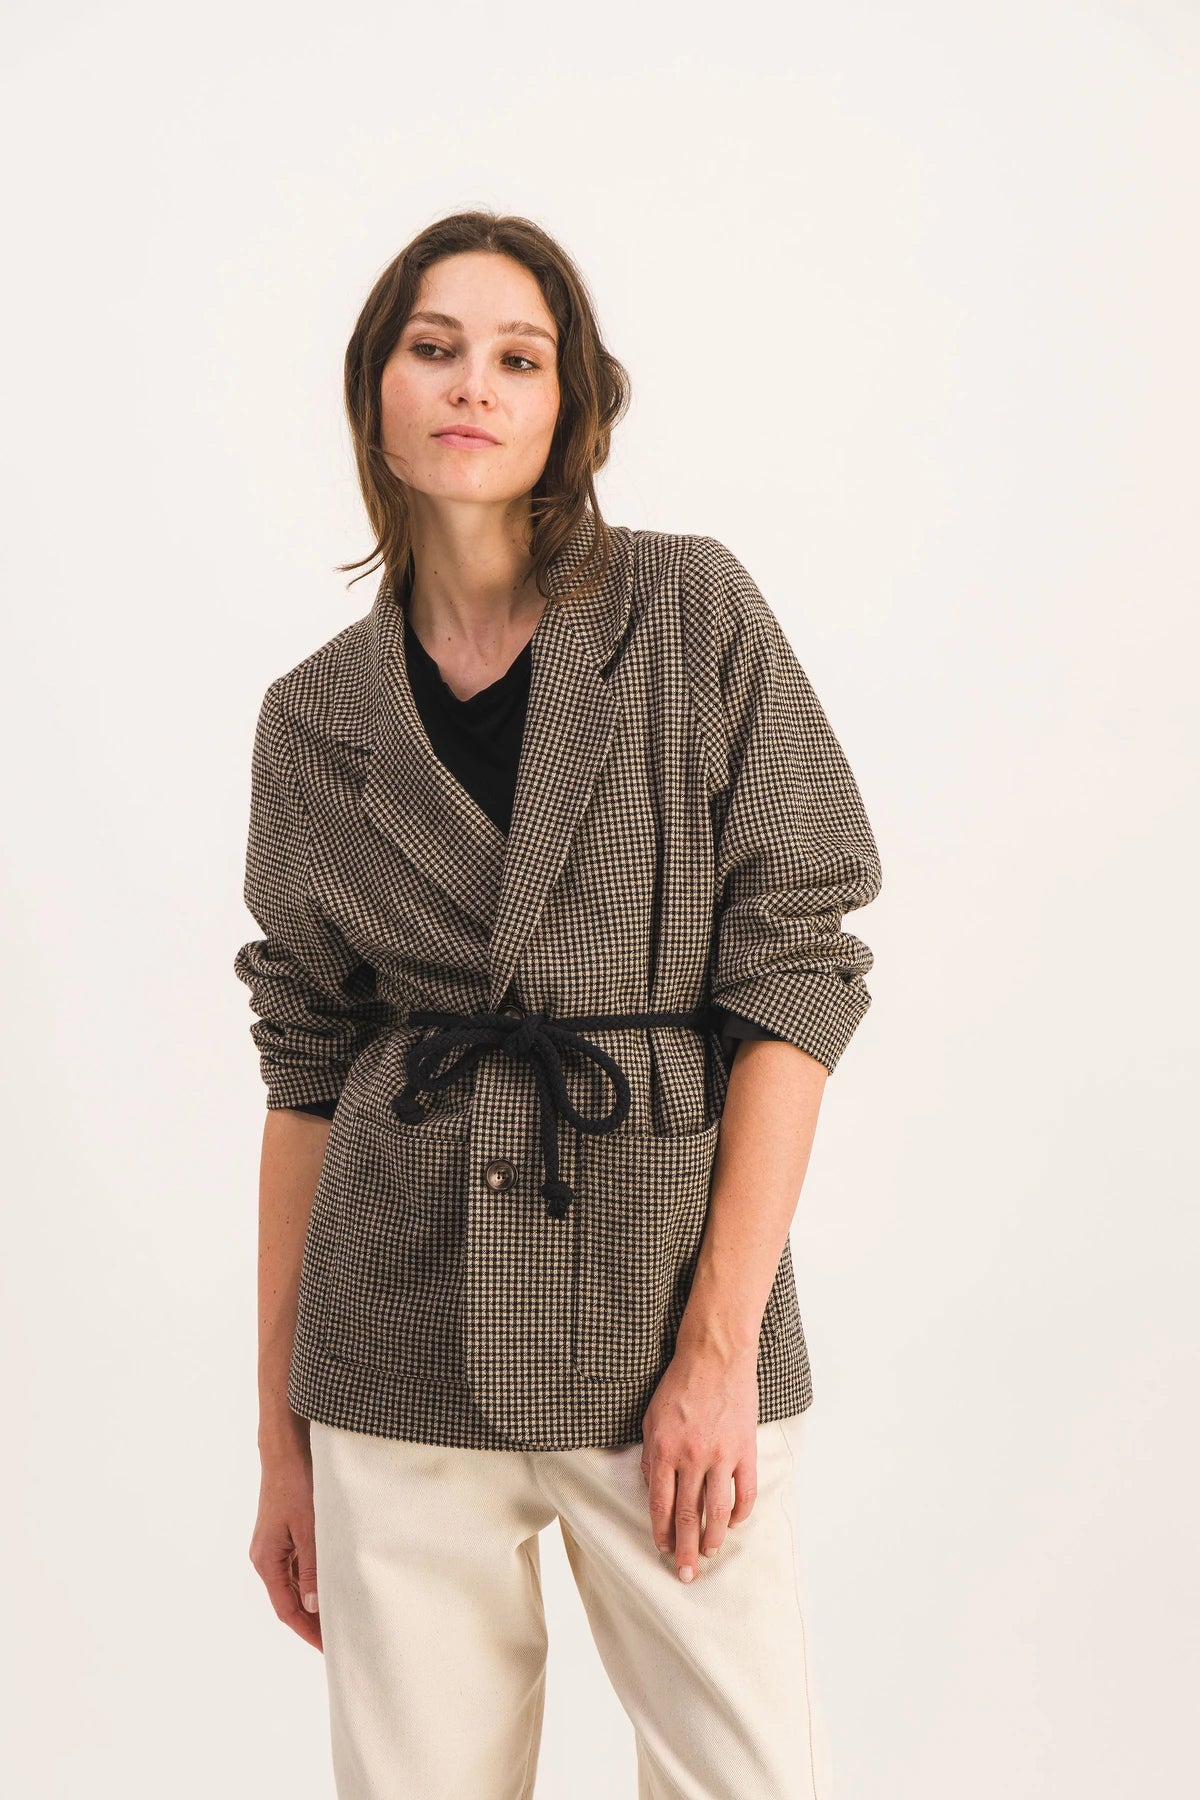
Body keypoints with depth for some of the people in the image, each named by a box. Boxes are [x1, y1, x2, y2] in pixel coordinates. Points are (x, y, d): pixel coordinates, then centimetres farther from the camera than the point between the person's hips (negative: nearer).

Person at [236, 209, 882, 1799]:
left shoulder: (694, 616, -2)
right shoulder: (316, 721, 6)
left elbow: (795, 973, -5)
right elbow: (306, 1067, 9)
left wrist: (722, 1343, -11)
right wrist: (279, 1429, 8)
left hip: (666, 1282, -1)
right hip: (403, 1346, 2)